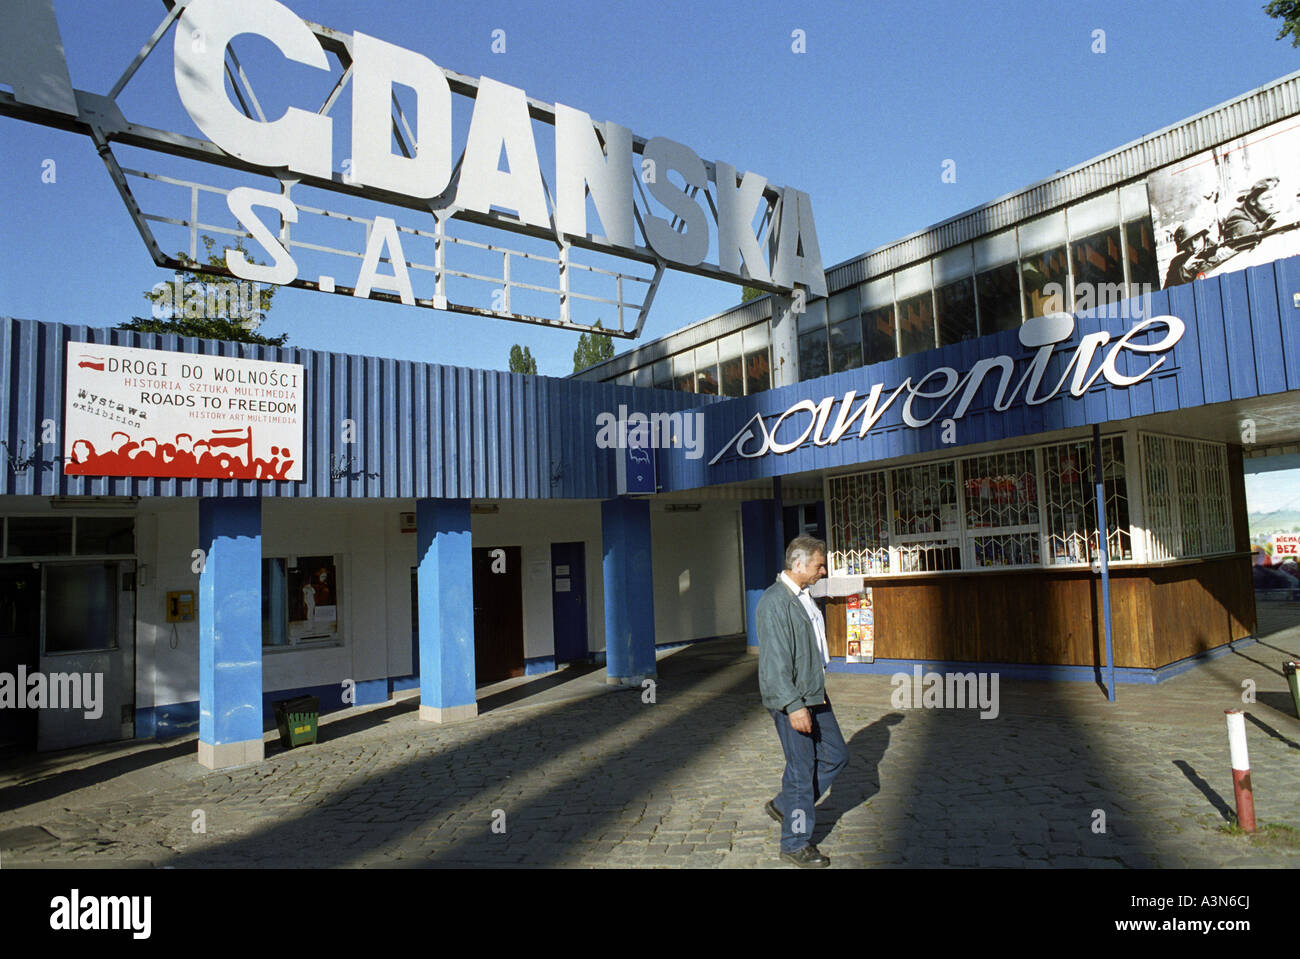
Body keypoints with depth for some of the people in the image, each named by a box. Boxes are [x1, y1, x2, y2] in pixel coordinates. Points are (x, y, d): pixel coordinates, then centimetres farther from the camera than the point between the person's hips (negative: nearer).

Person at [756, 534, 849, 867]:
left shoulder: (803, 596, 12)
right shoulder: (775, 602, -19)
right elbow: (775, 660, -23)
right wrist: (793, 705, -26)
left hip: (814, 696, 10)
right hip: (790, 701, -10)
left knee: (835, 756, 15)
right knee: (802, 770, 0)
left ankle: (784, 806, 28)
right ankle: (795, 843, 17)